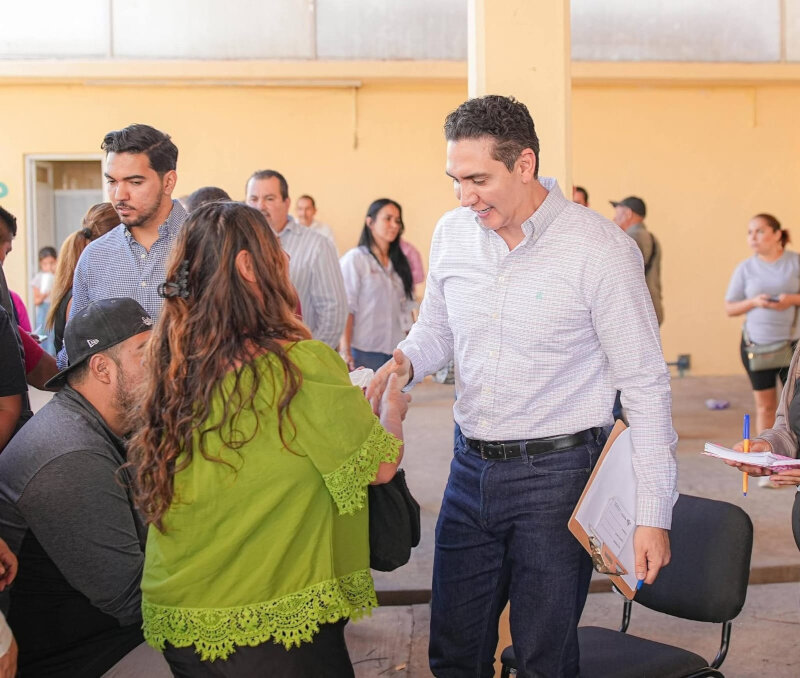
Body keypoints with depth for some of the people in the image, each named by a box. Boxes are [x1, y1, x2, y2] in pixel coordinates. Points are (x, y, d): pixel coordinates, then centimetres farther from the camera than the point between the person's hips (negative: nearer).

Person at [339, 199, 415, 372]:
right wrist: (345, 352, -14)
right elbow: (346, 309, -8)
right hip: (365, 351, -5)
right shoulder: (354, 259, -3)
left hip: (395, 351, 5)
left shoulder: (400, 263, 15)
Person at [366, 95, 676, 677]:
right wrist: (402, 363, -6)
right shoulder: (452, 233, 2)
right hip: (472, 468, 5)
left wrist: (653, 514, -13)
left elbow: (645, 386, -11)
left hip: (556, 472, -5)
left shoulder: (601, 249, -15)